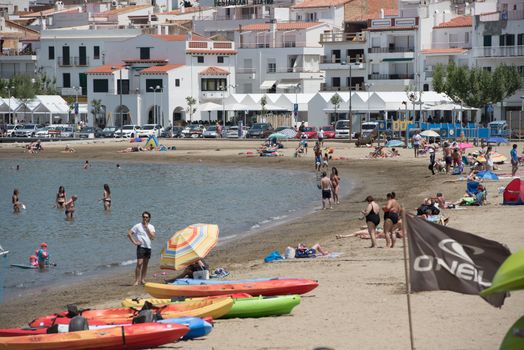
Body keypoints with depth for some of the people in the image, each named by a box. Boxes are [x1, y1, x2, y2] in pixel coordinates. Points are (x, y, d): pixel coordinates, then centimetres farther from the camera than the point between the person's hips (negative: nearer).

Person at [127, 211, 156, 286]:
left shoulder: (151, 227, 9)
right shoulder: (138, 226, -2)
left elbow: (153, 236, -5)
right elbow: (129, 233, -3)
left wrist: (147, 228, -8)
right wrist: (134, 242, -8)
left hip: (148, 247, 5)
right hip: (141, 247, -5)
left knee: (145, 264, 9)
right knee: (139, 263, -13)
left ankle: (143, 279, 17)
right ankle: (137, 280, -13)